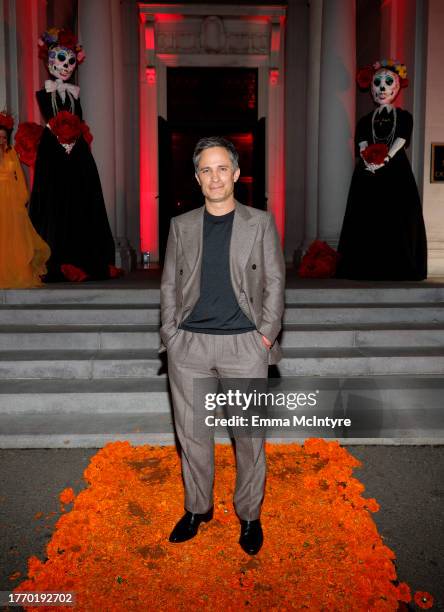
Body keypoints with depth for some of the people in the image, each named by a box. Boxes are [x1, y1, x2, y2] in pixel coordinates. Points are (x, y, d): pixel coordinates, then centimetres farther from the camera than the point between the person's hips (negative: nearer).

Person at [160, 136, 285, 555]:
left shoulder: (260, 223, 5)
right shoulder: (181, 225, 10)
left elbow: (275, 282, 3)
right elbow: (169, 284, 10)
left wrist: (267, 333, -6)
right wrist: (170, 335, 1)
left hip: (244, 344, -1)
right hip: (189, 345, 2)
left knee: (249, 435, 6)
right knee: (192, 432, 11)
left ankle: (249, 515, 25)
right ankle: (197, 508, 30)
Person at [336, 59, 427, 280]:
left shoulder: (403, 117, 10)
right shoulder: (366, 120, 15)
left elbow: (400, 142, -5)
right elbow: (362, 146, 1)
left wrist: (384, 160, -20)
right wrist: (368, 160, -19)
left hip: (396, 173, -1)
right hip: (368, 175, 2)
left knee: (397, 219, -5)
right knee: (367, 219, -3)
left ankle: (397, 268, -1)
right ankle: (368, 268, 1)